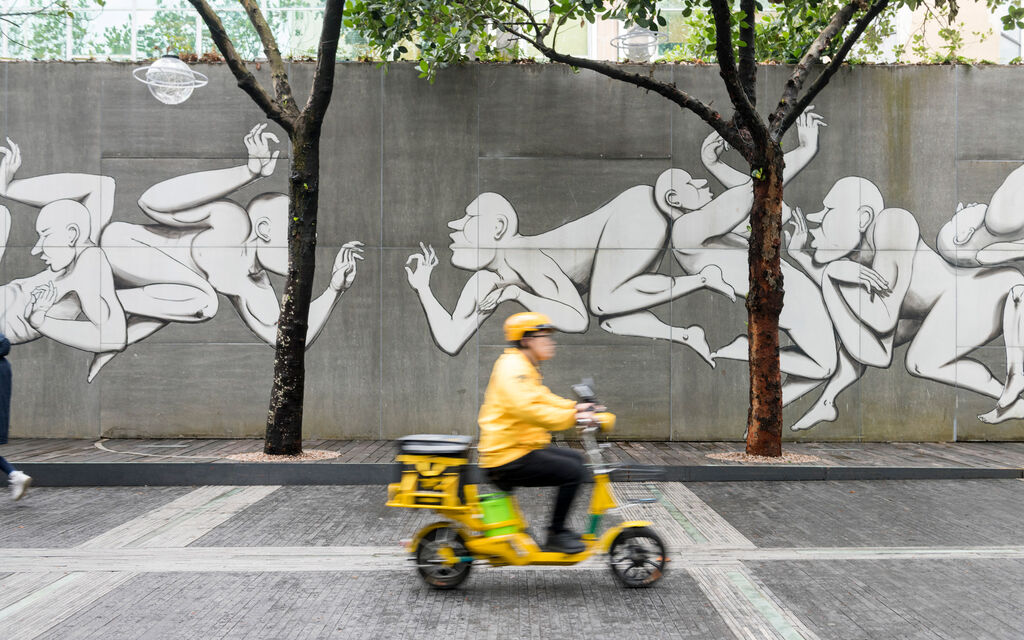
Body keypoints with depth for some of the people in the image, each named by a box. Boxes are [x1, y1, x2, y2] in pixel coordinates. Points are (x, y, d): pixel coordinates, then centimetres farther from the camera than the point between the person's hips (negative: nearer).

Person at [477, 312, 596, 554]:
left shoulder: (524, 368, 19)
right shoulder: (514, 368, -16)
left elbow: (542, 398, 24)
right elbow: (528, 409, -31)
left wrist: (575, 407, 10)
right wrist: (572, 417, -30)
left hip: (521, 448, 11)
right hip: (509, 457, -11)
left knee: (575, 459, 18)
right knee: (573, 472, -17)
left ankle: (559, 529, 23)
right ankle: (555, 535, -4)